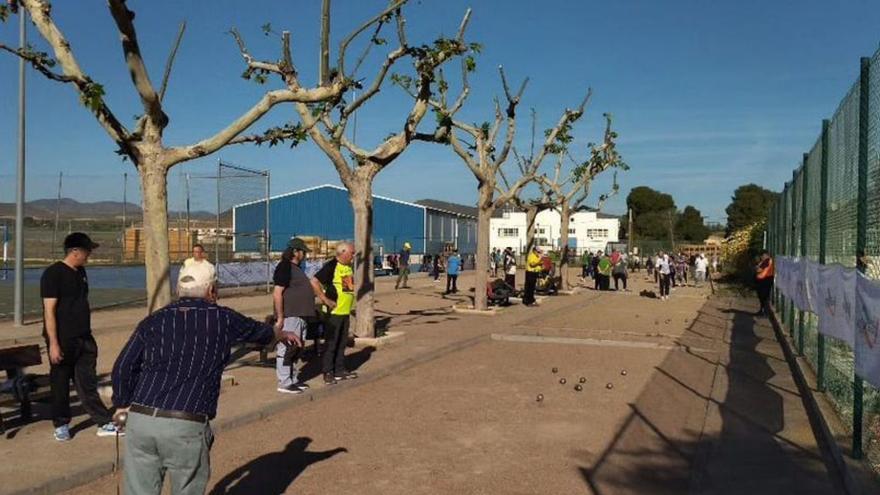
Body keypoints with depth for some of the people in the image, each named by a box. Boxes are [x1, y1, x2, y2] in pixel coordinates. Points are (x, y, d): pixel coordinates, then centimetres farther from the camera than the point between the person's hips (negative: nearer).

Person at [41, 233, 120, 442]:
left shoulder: (81, 272, 11)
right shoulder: (53, 273, -12)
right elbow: (49, 311, -16)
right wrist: (53, 343, -19)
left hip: (84, 338, 7)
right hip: (63, 340, -7)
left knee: (88, 383, 9)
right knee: (60, 383, 7)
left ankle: (104, 422, 10)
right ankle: (61, 425, 22)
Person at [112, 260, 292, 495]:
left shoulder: (154, 321, 9)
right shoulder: (223, 320, 5)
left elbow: (123, 367, 7)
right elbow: (258, 330, 25)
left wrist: (122, 404, 23)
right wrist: (279, 332, 47)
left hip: (140, 421, 3)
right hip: (186, 427, -3)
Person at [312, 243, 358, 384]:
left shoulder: (348, 267, 12)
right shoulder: (331, 266, -14)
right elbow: (314, 282, -22)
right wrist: (325, 300, -20)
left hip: (345, 311, 8)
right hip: (333, 311, -8)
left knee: (342, 343, 14)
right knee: (331, 343, -1)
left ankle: (340, 370, 23)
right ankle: (328, 373, 6)